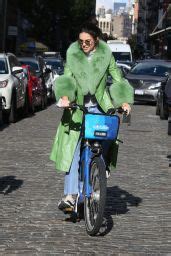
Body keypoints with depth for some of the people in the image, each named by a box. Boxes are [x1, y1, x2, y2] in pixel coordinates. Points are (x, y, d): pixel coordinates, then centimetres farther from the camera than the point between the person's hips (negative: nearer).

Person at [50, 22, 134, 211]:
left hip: (99, 108, 1)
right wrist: (65, 96, -25)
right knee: (73, 150, -10)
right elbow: (67, 78, -5)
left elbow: (117, 79, 1)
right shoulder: (72, 54, 2)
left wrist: (124, 101, -14)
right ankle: (70, 195, -13)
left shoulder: (105, 55, 2)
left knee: (108, 142, -13)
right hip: (77, 108, -1)